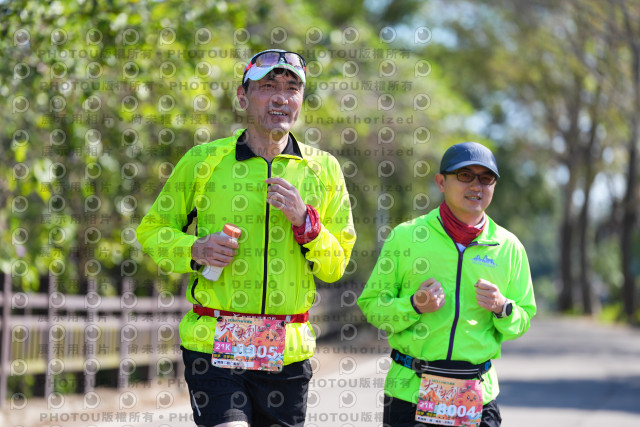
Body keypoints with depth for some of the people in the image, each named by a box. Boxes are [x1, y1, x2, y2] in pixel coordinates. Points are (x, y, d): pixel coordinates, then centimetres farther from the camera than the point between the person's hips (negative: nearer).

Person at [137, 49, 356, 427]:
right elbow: (152, 231, 11)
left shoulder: (323, 170, 8)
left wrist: (305, 221, -10)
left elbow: (335, 268, 8)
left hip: (288, 352, 3)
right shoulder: (202, 161, 3)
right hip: (214, 345, -2)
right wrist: (195, 250, -8)